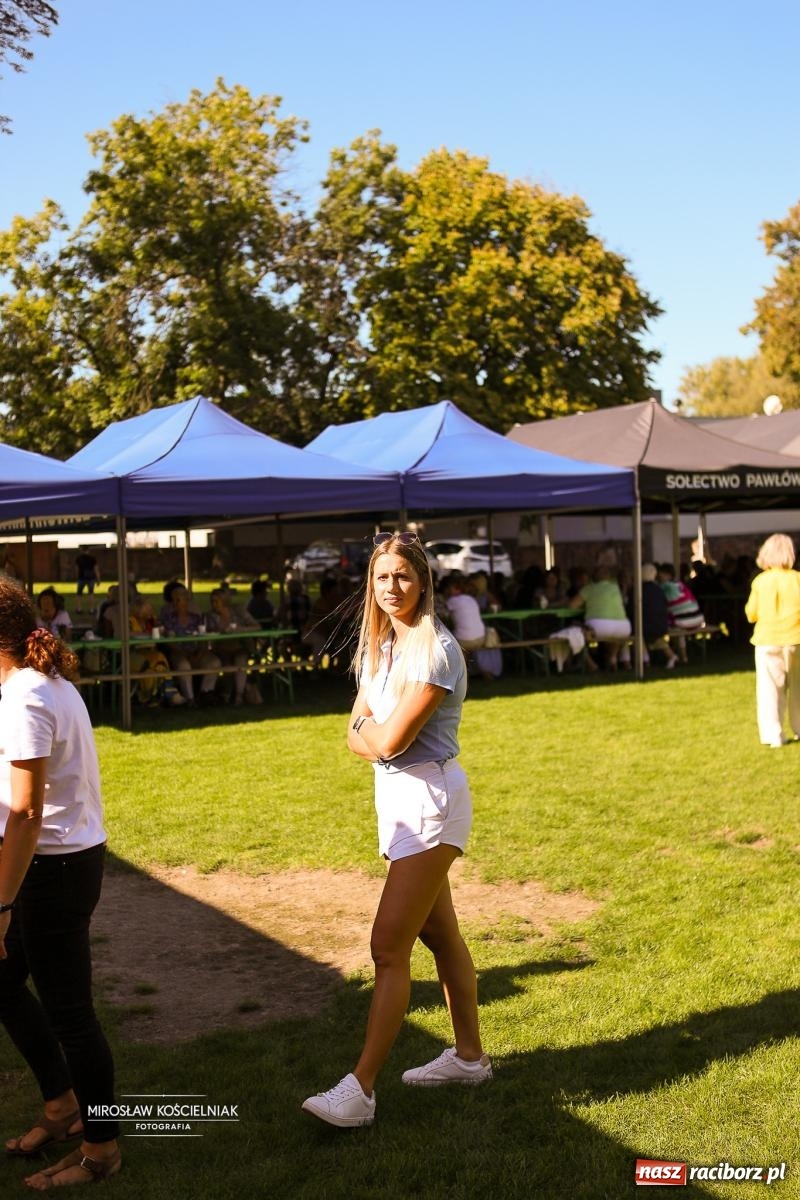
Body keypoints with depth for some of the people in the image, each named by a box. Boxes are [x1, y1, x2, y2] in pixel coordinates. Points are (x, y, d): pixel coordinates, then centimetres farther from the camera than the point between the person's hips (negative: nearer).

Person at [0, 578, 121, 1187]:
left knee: (69, 1013, 5)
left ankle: (101, 1149, 21)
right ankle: (63, 1104, 35)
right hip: (76, 856, 10)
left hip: (53, 866, -10)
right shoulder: (56, 684, 7)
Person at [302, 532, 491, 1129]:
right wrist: (380, 734, -13)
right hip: (396, 795, 9)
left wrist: (371, 728, -1)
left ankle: (360, 1089, -4)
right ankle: (469, 1055, 32)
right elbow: (358, 738, 7)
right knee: (439, 934, 18)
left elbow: (388, 739, -22)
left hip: (430, 800, -9)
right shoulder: (379, 648, 10)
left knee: (389, 945, -9)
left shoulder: (436, 649, -17)